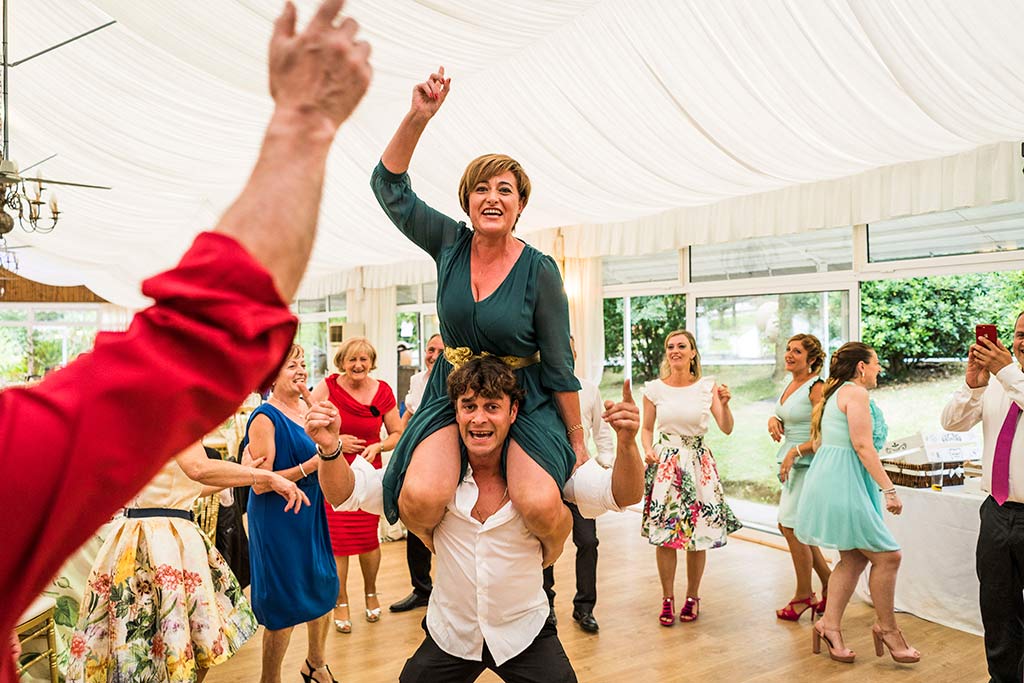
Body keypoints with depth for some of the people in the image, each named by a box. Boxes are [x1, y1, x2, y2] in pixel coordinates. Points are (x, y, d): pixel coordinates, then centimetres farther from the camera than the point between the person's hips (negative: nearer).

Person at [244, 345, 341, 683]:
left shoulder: (307, 409, 4)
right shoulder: (265, 417, -16)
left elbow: (321, 454, 14)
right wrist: (308, 466, -24)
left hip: (311, 513, 7)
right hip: (276, 519, -7)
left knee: (323, 589, 16)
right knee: (283, 604, 4)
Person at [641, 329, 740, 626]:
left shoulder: (708, 386, 1)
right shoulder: (654, 389, 1)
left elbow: (727, 429, -3)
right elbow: (647, 428, 10)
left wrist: (724, 404, -20)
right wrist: (648, 450, -8)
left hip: (699, 463, 0)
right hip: (665, 464, 0)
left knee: (698, 535, 4)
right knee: (664, 535, 0)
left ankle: (692, 597, 23)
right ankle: (667, 599, 17)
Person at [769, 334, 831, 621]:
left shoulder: (816, 387, -15)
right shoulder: (791, 385, 12)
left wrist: (794, 452, -22)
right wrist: (774, 420, 1)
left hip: (809, 465, -9)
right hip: (792, 464, 9)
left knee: (792, 527, -3)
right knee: (787, 526, 14)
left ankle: (804, 595, 14)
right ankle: (829, 582, 29)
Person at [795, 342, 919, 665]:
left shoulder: (836, 393, 20)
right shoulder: (856, 393, -11)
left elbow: (819, 441, 22)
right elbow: (862, 445, -18)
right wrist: (888, 489, -18)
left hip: (830, 477, 11)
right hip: (844, 481, -11)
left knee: (853, 558, 11)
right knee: (887, 556, -3)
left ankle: (830, 624, 12)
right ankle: (886, 627, 11)